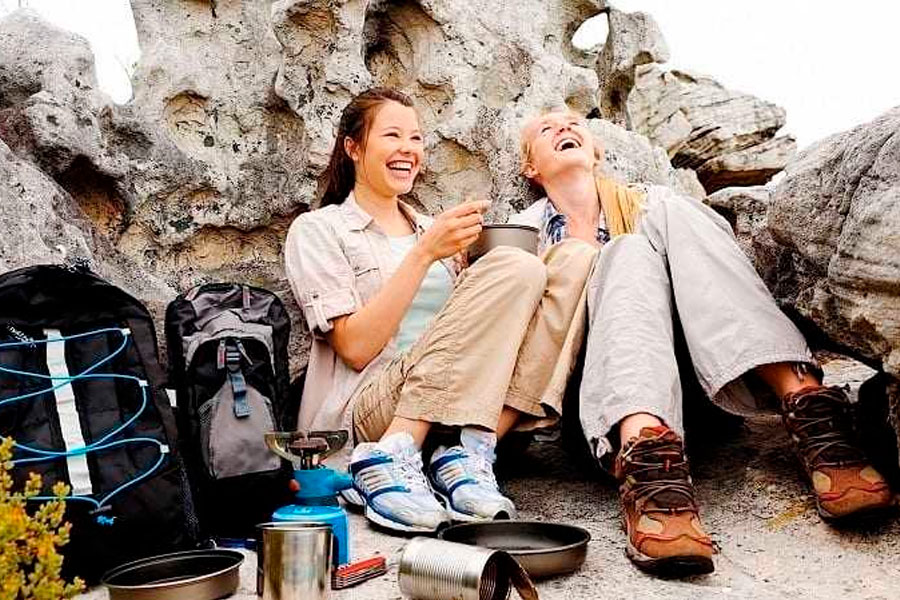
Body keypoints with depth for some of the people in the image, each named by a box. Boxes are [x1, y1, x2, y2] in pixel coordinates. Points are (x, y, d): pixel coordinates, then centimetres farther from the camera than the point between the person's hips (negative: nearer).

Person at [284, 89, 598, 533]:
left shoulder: (430, 228, 26)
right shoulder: (318, 230, 7)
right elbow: (356, 347, -6)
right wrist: (425, 253, -12)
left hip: (454, 410, 6)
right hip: (368, 407, -6)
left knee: (576, 257, -11)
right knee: (514, 269, -25)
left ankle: (466, 455, -21)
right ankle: (391, 458, -29)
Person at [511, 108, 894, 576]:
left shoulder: (648, 202, 25)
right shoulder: (524, 231, 22)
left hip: (690, 372, 2)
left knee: (673, 214, -16)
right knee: (628, 250, -24)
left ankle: (803, 400, -35)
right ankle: (645, 454, -51)